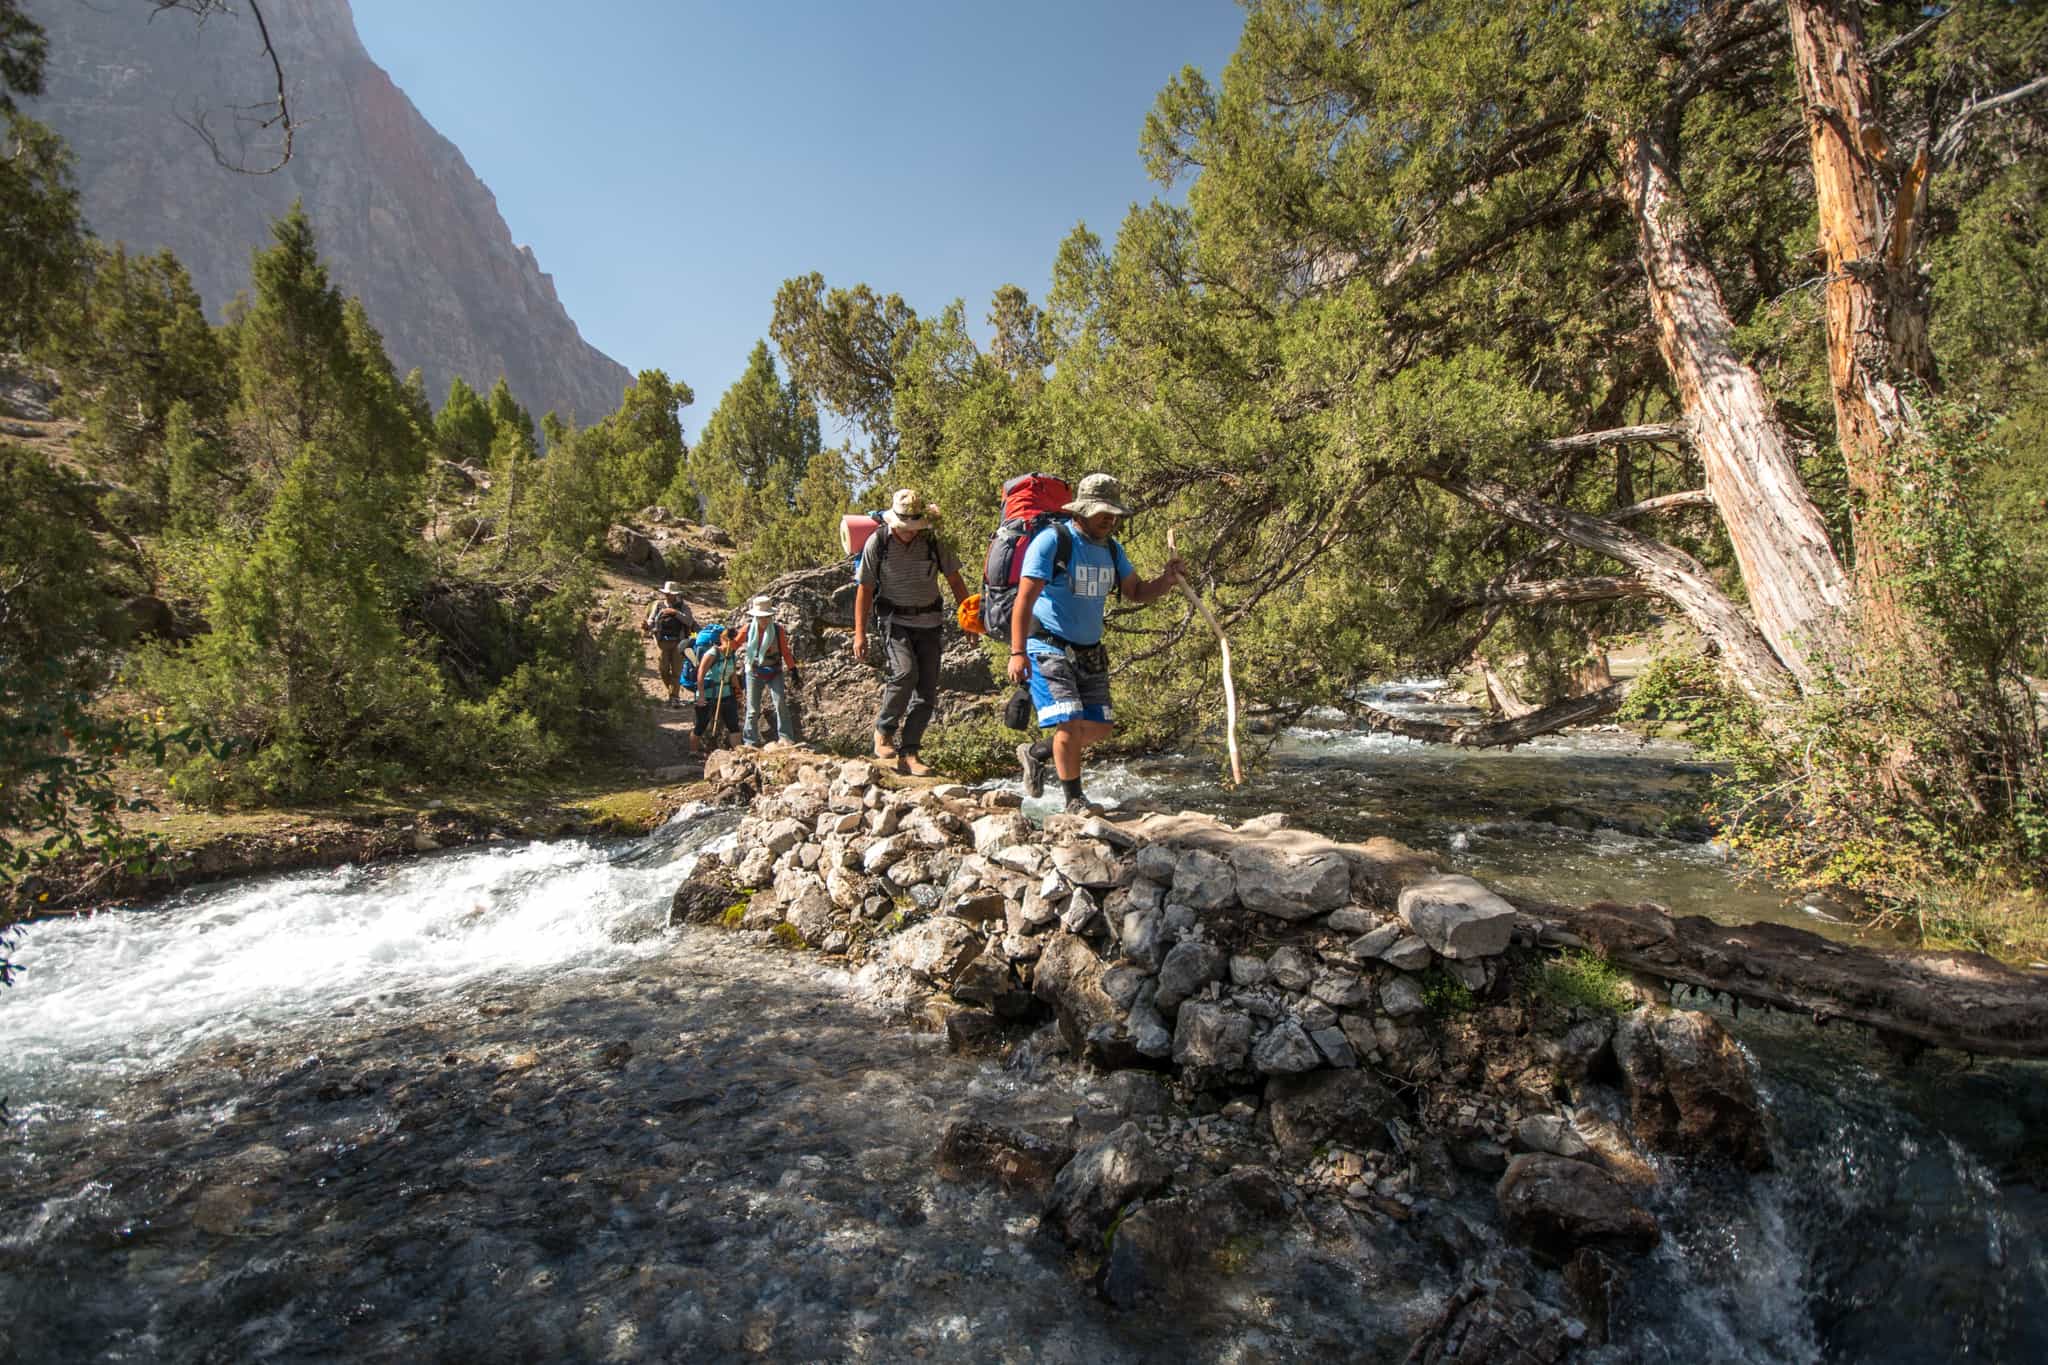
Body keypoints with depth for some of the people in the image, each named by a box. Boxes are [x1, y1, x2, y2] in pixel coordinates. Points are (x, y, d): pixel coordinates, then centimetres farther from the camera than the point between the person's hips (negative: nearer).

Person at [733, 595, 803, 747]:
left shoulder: (778, 629, -6)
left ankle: (786, 738, -7)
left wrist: (793, 670, -2)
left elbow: (785, 652, 0)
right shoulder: (748, 629, -4)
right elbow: (734, 645, 7)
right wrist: (730, 638, -15)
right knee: (753, 710, 4)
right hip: (754, 673, 1)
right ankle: (751, 742, 13)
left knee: (781, 703, -13)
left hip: (774, 673, -1)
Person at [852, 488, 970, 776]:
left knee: (927, 691, -2)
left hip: (929, 623, 3)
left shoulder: (933, 542, -4)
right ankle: (883, 730, -5)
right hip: (894, 620, -3)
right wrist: (859, 633, -6)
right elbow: (865, 590, -3)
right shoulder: (877, 543, -9)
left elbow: (955, 581, 8)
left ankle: (908, 754, 6)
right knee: (906, 672, -27)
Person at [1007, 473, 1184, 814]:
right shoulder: (1052, 541, -14)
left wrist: (1166, 579, -6)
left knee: (1101, 728, 9)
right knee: (1070, 722, -15)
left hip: (1089, 652, 8)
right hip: (1048, 647, -7)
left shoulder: (1111, 548, 8)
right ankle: (1074, 801, 4)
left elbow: (1137, 592, 15)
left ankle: (1036, 753, 30)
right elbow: (1025, 599, -19)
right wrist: (1017, 652, -28)